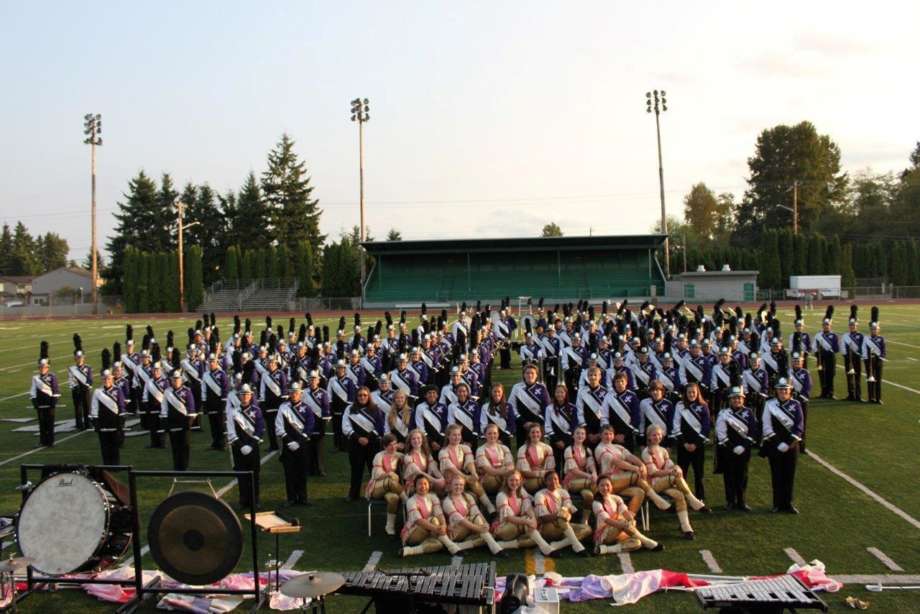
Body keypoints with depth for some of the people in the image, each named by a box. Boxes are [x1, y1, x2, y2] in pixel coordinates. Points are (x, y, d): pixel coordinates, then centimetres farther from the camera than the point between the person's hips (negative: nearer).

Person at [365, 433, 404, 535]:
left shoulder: (399, 456, 9)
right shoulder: (379, 456, -5)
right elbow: (378, 475, -12)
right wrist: (388, 474, -30)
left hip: (390, 488, 3)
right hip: (376, 487, -3)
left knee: (394, 497, -35)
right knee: (390, 481, -38)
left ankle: (390, 526, -23)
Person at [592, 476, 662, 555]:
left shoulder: (616, 499, 6)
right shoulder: (597, 503, -10)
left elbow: (625, 511, -13)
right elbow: (607, 519, -24)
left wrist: (631, 520, -36)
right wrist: (625, 524, -38)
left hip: (617, 533, 5)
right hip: (603, 536, -5)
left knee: (637, 543, -23)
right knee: (624, 522, -32)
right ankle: (650, 543, -23)